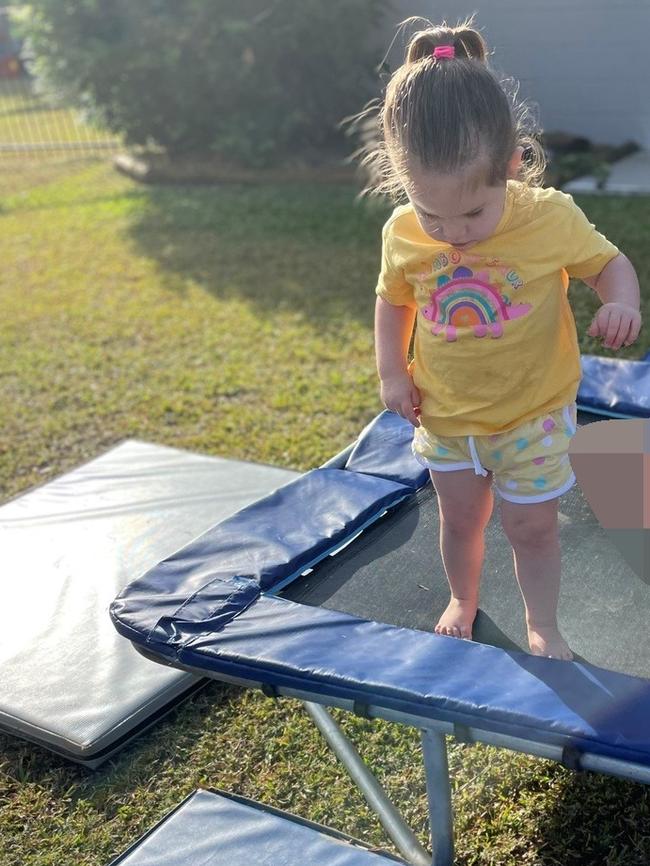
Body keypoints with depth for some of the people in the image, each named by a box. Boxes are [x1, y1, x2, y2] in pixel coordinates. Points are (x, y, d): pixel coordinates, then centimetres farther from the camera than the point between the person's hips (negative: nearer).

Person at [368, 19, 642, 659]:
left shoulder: (552, 217, -23)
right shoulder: (403, 234, -15)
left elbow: (609, 263, -6)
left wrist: (623, 304, -27)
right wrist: (392, 372, -2)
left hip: (532, 414, -2)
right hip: (445, 414, 2)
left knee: (531, 527, 10)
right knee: (460, 517, 20)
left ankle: (542, 625, 36)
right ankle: (463, 600, 48)